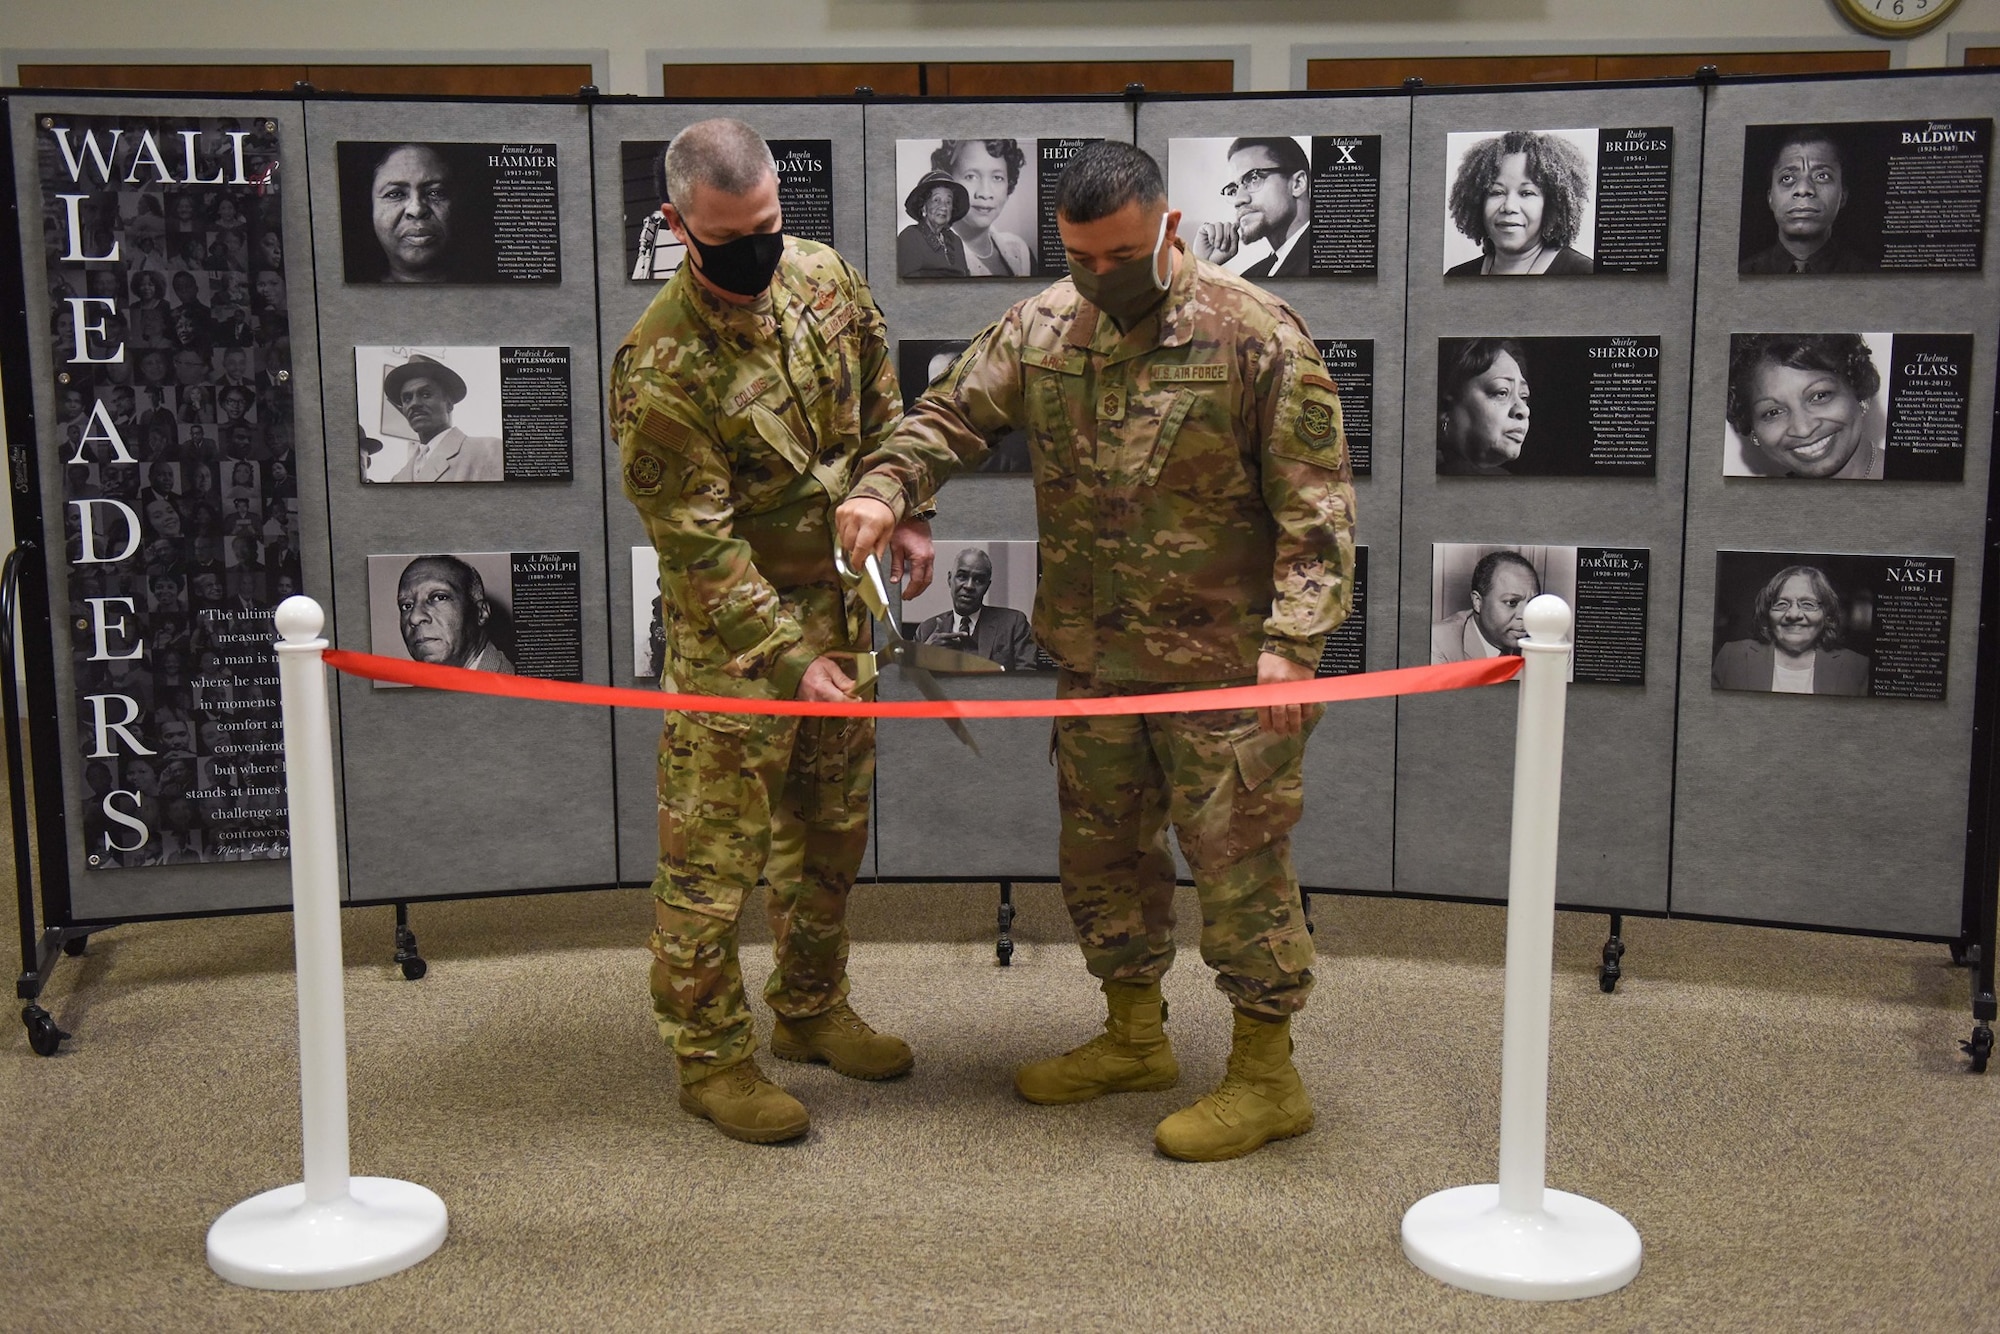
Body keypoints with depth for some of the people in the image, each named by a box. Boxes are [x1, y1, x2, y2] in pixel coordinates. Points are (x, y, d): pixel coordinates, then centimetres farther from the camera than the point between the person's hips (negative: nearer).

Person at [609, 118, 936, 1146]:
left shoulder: (823, 275, -3)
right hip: (731, 632, -7)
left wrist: (902, 515, 8)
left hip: (841, 599, 7)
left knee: (832, 824, 19)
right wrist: (790, 657, -24)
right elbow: (698, 543, -22)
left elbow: (878, 407, 14)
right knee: (713, 850, 1)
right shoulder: (662, 366, -24)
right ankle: (710, 1058, 16)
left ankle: (811, 1007, 37)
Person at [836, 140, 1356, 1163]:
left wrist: (1293, 635, -20)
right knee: (1101, 847, 17)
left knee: (1238, 858, 0)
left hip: (1222, 663, -6)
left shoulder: (1256, 334, -13)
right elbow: (951, 413, 9)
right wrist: (885, 487, -11)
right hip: (1093, 656, 7)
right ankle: (1134, 1037, 35)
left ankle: (1266, 1076, 15)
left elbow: (1316, 504, -13)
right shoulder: (1042, 327, 3)